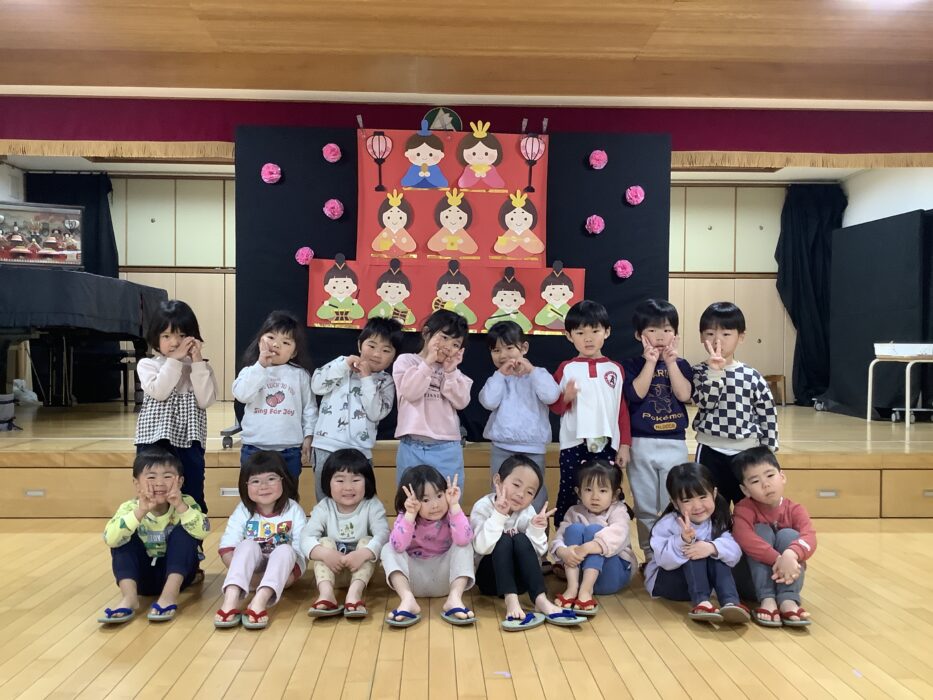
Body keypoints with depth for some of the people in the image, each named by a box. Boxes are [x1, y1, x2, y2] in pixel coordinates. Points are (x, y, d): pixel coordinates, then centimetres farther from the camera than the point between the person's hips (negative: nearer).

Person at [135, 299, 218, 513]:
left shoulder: (200, 366, 6)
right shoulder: (147, 365, 3)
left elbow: (205, 400, -10)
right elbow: (159, 392, -16)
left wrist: (197, 362, -11)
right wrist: (175, 359, -15)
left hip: (189, 443, 1)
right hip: (155, 442, -1)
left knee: (192, 500, 9)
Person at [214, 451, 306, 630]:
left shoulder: (293, 510, -10)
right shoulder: (243, 510, -5)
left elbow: (300, 548, -16)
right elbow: (226, 547, -13)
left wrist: (286, 575, -30)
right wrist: (242, 572, -27)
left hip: (284, 565, -1)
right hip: (253, 568, 1)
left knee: (285, 550, -32)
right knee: (248, 545, -28)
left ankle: (260, 601, -51)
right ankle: (231, 599, -47)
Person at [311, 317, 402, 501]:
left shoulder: (386, 382, 5)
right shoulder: (342, 363, 7)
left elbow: (375, 413, -9)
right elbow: (317, 386, -4)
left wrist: (367, 378, -11)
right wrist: (344, 365, -11)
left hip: (359, 451, 0)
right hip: (327, 446, 0)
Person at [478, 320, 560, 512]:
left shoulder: (537, 374, -1)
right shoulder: (496, 378, 5)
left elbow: (551, 396, -18)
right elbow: (488, 402, -11)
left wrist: (532, 370, -17)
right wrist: (500, 374, -12)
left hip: (533, 448, -2)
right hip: (502, 448, 2)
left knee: (535, 493, 9)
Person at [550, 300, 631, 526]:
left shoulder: (616, 369, 5)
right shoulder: (566, 369, 2)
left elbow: (623, 410, 7)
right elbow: (555, 407, 3)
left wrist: (625, 445, 4)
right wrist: (566, 397, -18)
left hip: (607, 445, 1)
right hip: (574, 444, -1)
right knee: (569, 497, 6)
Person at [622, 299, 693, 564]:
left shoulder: (681, 364, 6)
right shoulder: (632, 366, 1)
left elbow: (684, 394, -10)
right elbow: (636, 394, -16)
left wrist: (670, 362, -13)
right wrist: (651, 362, -16)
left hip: (675, 444, 1)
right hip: (642, 444, -1)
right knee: (645, 508, 7)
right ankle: (650, 557, 19)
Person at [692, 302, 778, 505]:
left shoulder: (753, 377, 1)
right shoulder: (699, 372, -1)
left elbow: (768, 418, 4)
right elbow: (705, 403, -17)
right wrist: (714, 370, -25)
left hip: (747, 453, 1)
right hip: (711, 453, -1)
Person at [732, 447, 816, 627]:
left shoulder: (795, 510, -5)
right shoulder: (744, 509, -11)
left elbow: (809, 537, -27)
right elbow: (744, 538, -33)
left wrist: (790, 555, -49)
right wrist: (777, 559, -45)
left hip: (785, 576, 2)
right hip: (751, 579, -2)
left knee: (789, 534, -22)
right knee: (762, 530, -24)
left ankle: (788, 601, -36)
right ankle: (767, 600, -35)